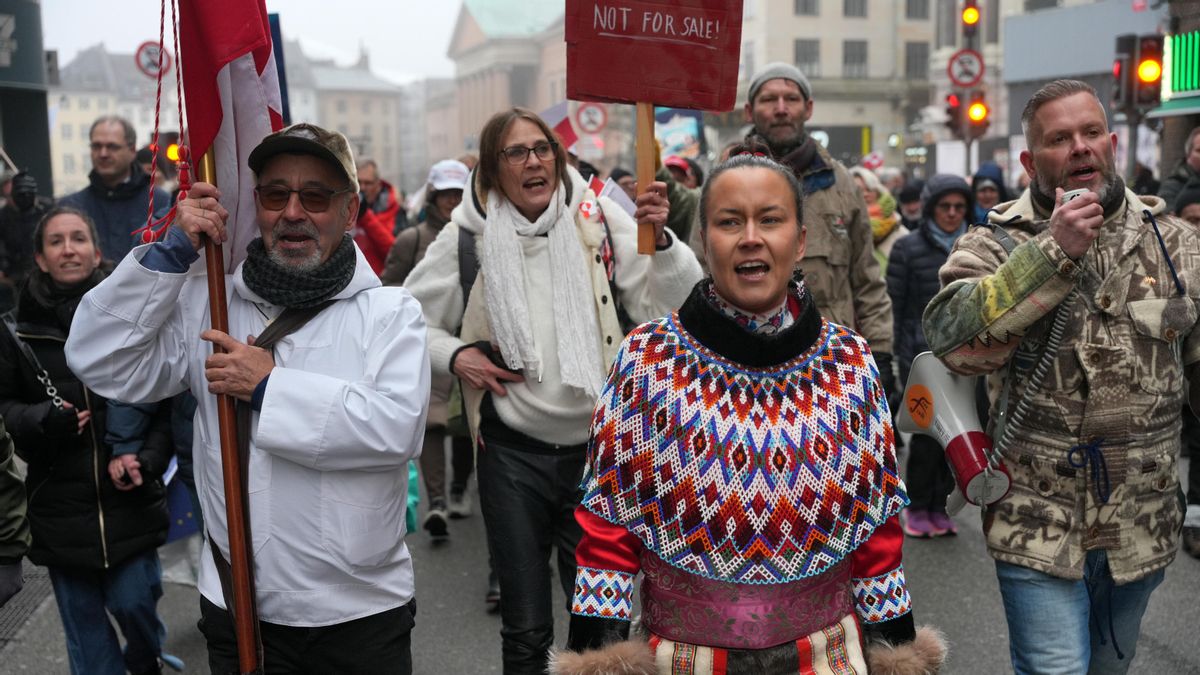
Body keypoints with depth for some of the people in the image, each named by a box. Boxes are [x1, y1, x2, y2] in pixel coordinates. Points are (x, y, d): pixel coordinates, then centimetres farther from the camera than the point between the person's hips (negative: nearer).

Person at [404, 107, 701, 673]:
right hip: (513, 454, 0)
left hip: (598, 448, 0)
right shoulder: (468, 236, -2)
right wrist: (453, 354, -8)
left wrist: (660, 240, -24)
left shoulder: (598, 220, -4)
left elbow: (673, 307, -8)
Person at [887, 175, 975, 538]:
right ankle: (917, 507, 10)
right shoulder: (908, 248, -2)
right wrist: (898, 357, -8)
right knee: (928, 431, -7)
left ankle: (940, 508, 18)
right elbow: (895, 305, -3)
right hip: (924, 354, -4)